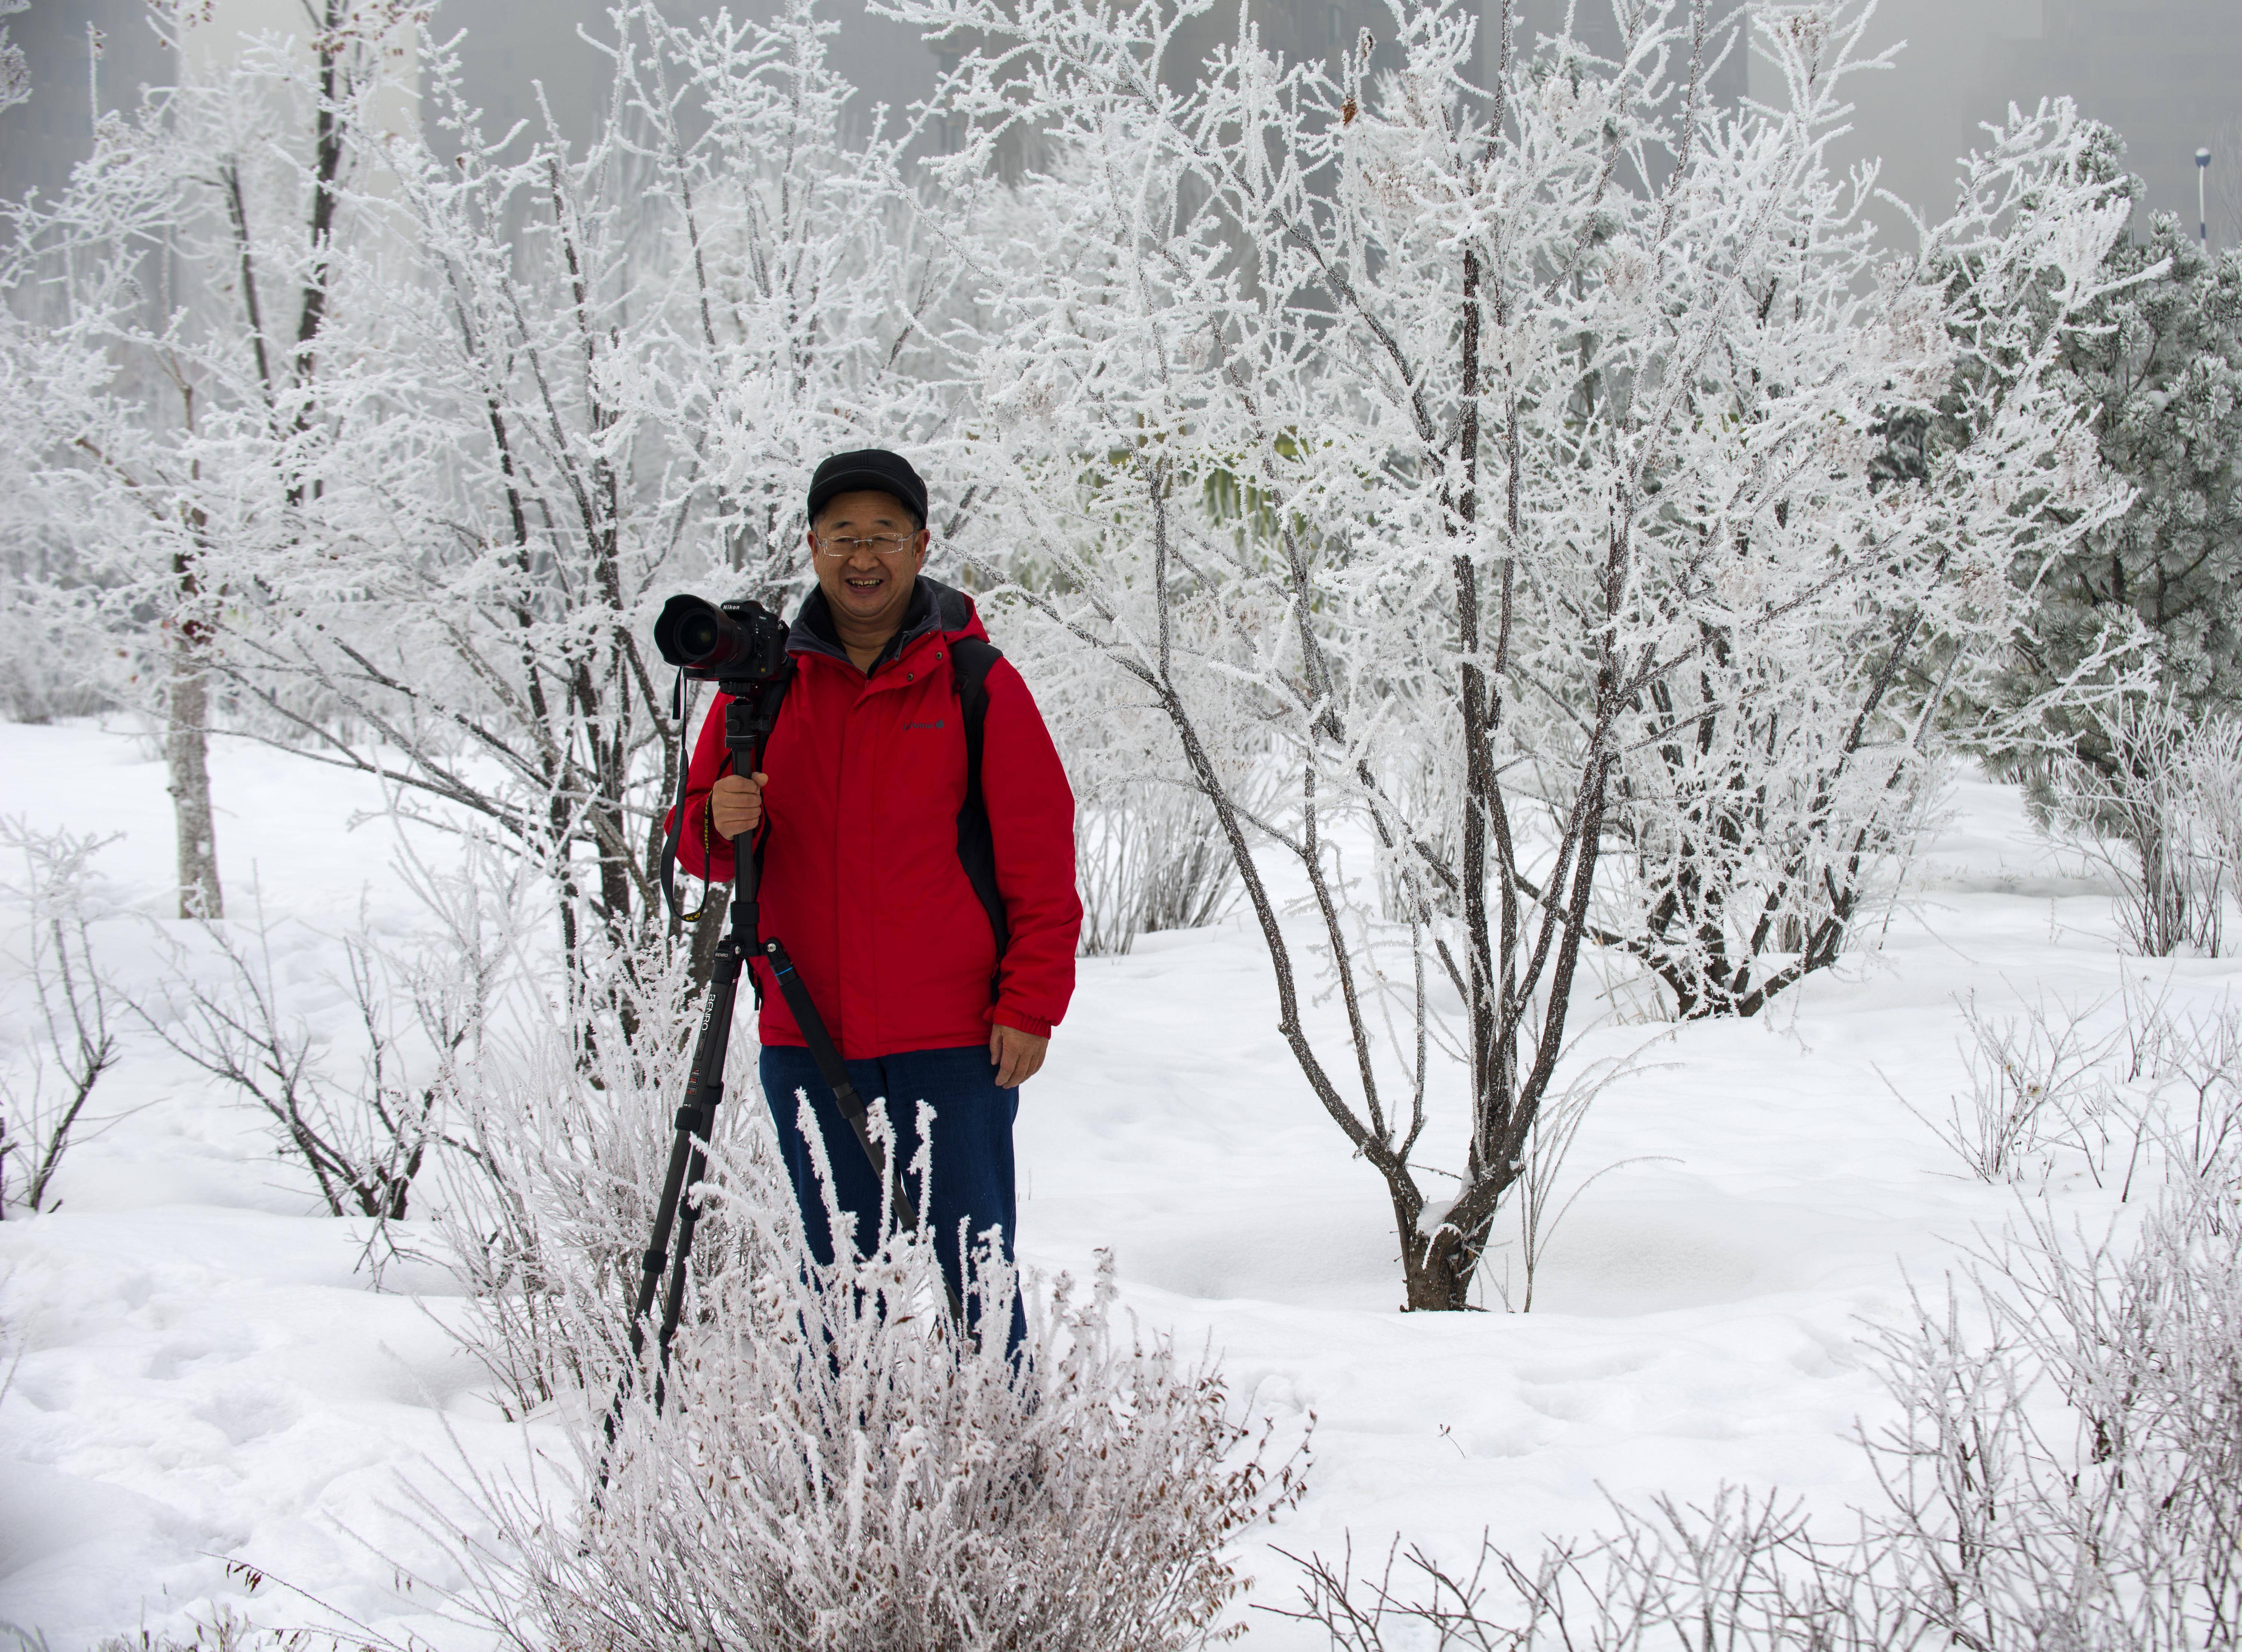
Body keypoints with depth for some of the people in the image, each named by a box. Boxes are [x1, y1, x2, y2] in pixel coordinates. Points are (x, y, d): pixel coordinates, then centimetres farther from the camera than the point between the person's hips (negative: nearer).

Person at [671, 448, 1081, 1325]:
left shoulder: (980, 685, -1)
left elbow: (1040, 858, -1)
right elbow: (696, 844, 12)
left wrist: (1031, 1006, -8)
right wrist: (721, 825, -11)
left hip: (954, 1043, -3)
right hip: (807, 1038, 3)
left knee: (969, 1275, 0)